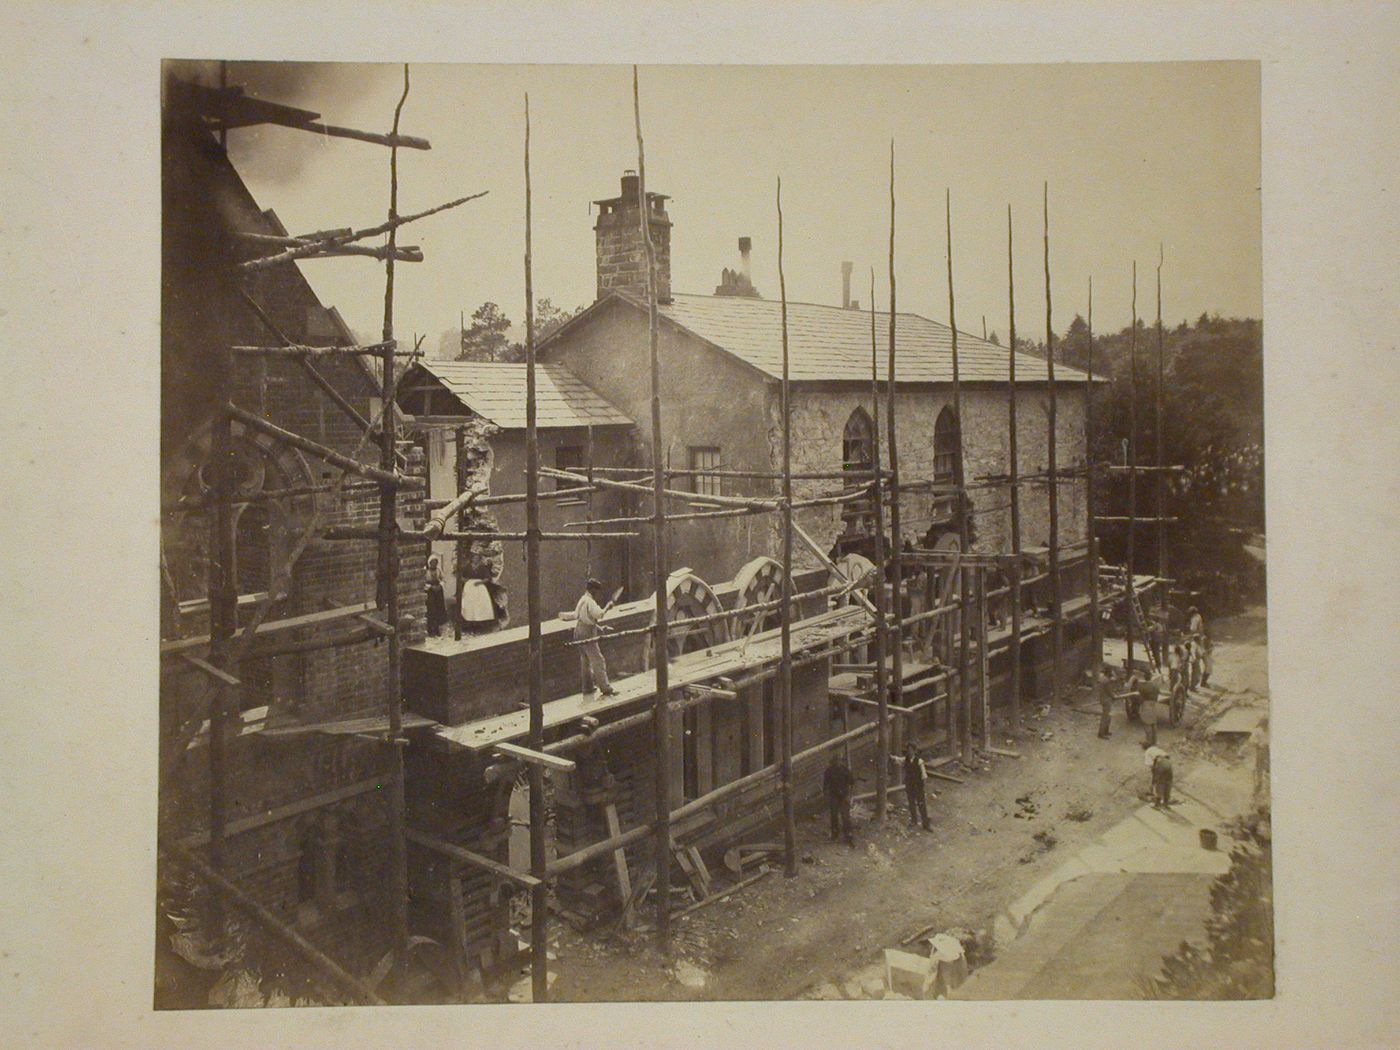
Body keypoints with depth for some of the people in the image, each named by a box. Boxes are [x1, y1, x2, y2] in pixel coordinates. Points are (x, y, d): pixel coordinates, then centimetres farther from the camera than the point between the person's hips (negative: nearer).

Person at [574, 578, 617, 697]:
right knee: (598, 661, -7)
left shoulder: (583, 600, 16)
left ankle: (588, 687, 23)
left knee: (585, 661, 17)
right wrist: (607, 606, -14)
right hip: (587, 634, -10)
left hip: (579, 632, 10)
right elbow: (599, 614, -30)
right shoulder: (589, 601, -16)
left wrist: (599, 628, 17)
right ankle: (606, 688, -6)